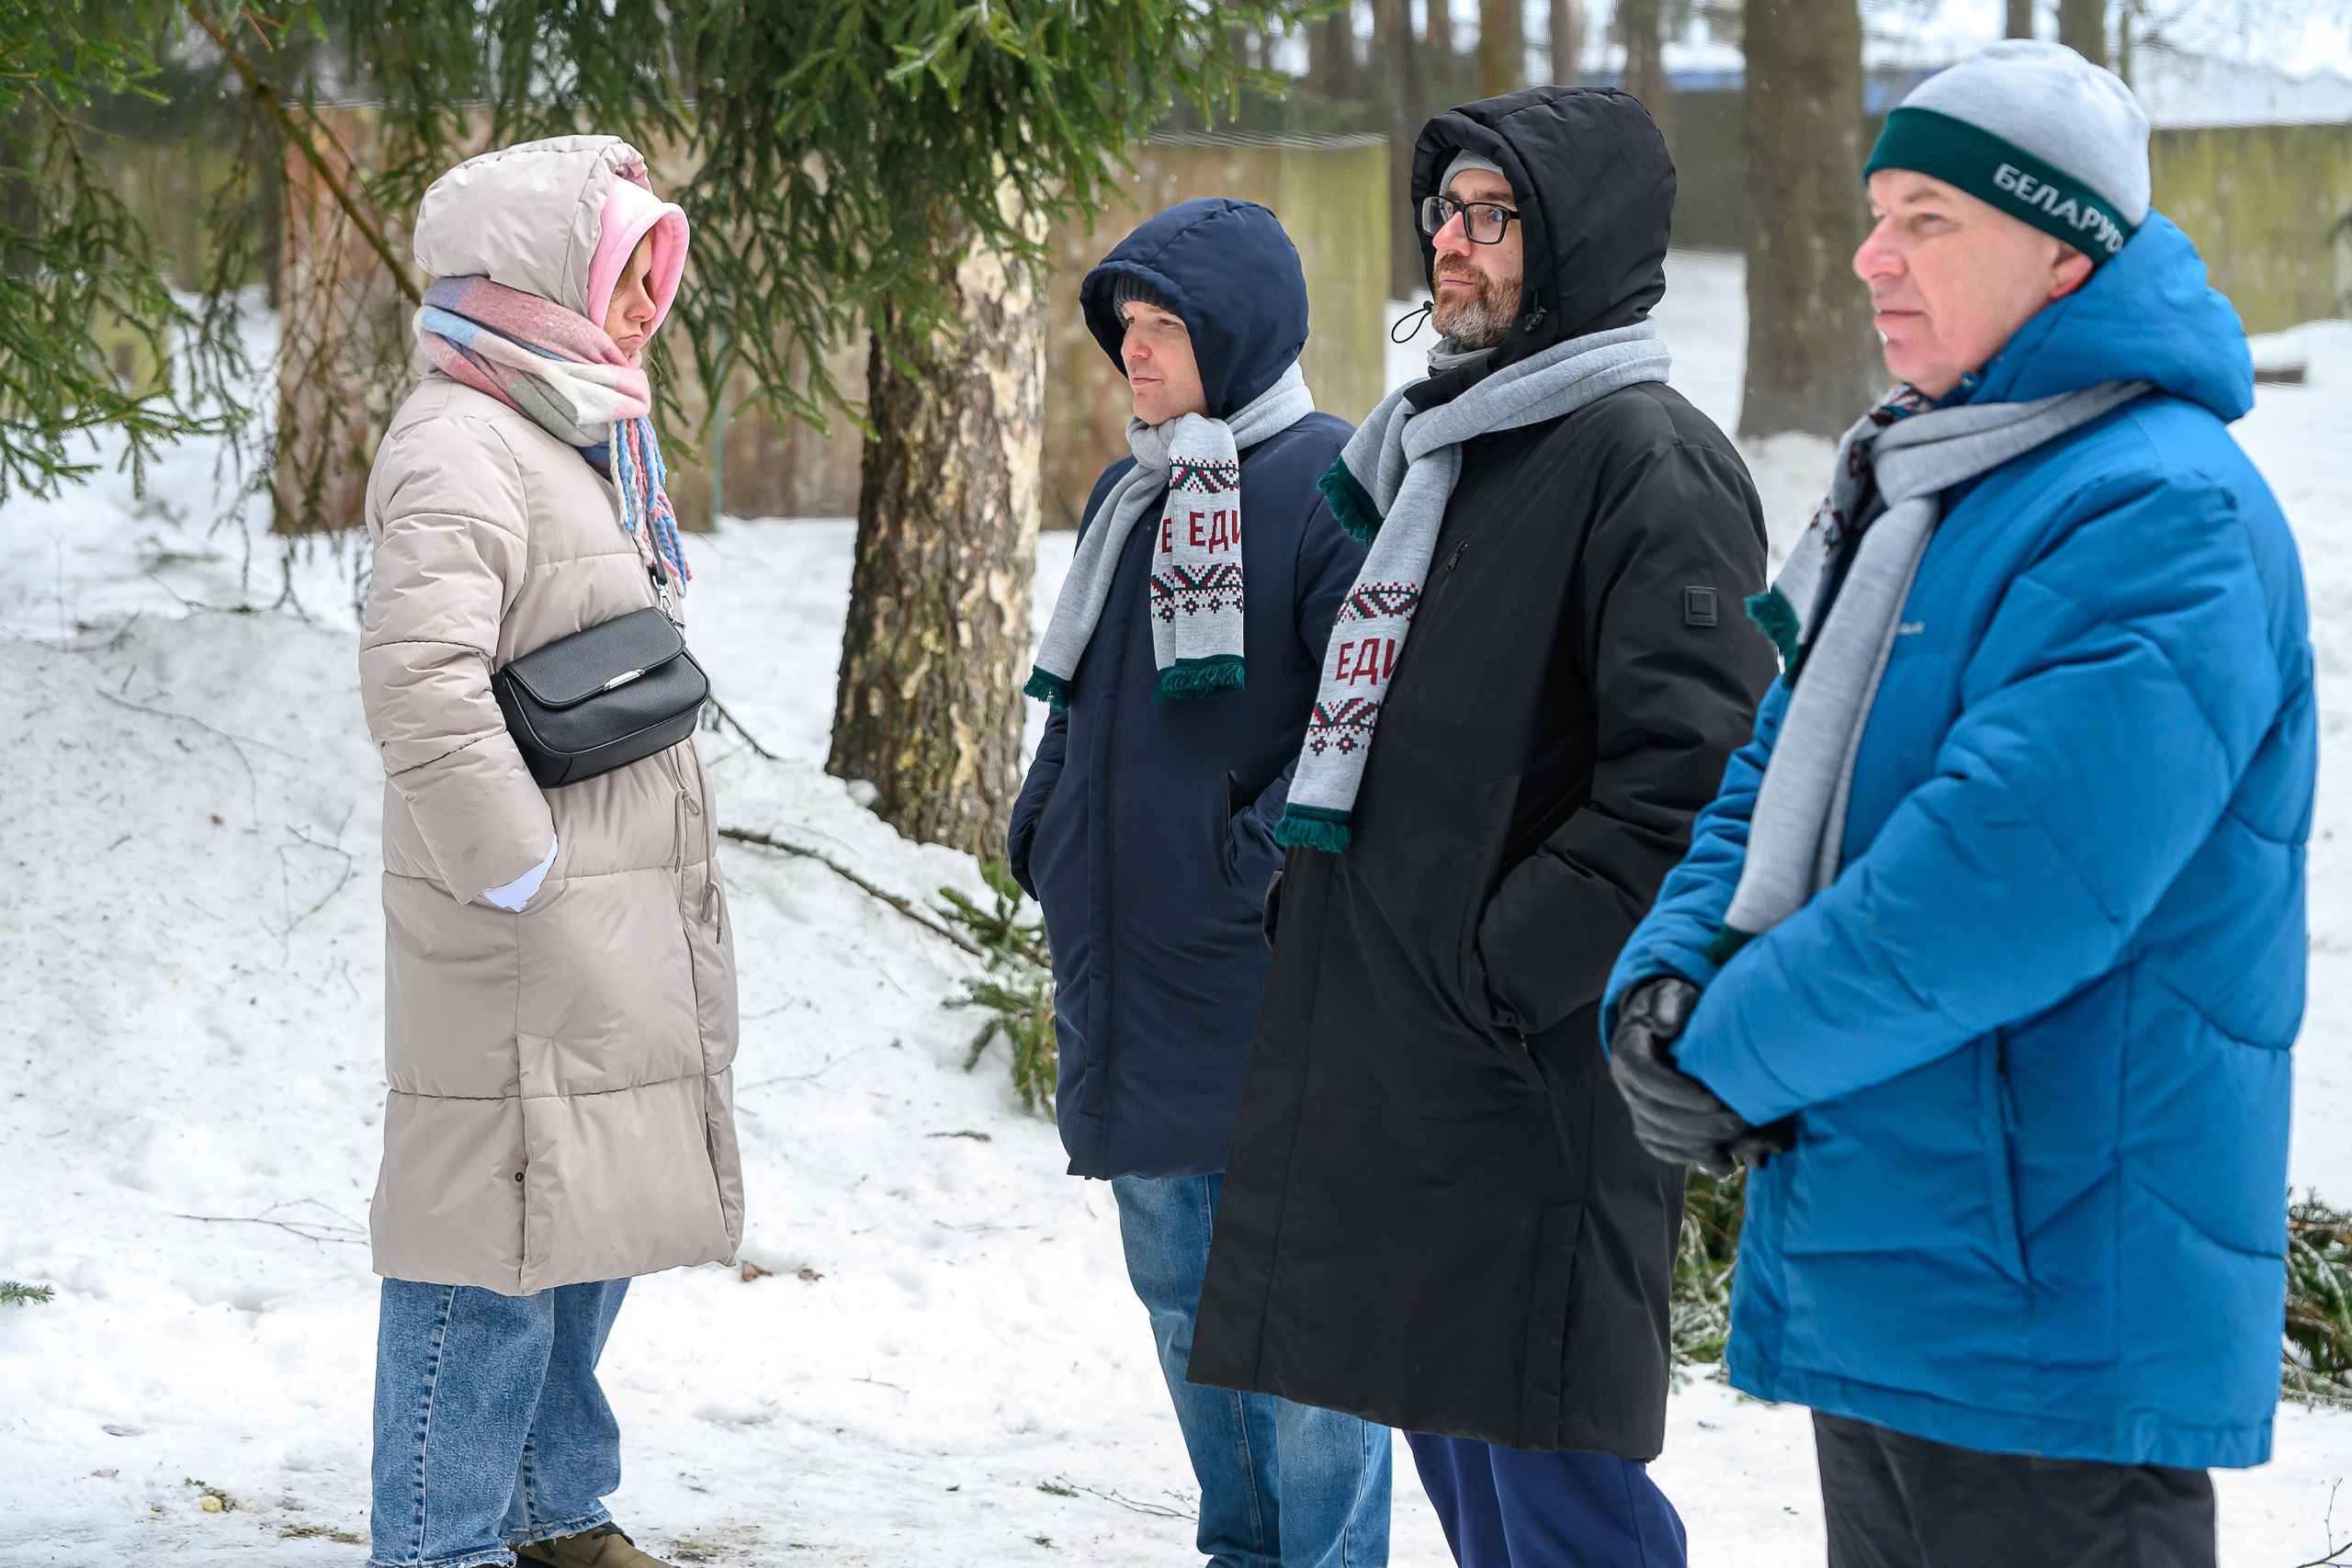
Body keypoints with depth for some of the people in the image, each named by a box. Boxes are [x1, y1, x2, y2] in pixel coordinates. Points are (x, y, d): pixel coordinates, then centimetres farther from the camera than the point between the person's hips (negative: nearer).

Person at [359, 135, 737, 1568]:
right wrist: (518, 872, -23)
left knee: (590, 1221, 18)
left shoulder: (584, 440, 18)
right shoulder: (460, 450, -15)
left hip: (620, 933, 10)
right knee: (502, 1234, -5)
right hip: (520, 949, -10)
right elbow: (421, 686, -27)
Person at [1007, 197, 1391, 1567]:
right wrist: (1049, 836, 12)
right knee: (1180, 1286, 15)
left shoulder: (1333, 483, -11)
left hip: (1269, 987, -8)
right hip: (1130, 973, 9)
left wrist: (1271, 868, -19)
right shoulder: (1131, 498, 16)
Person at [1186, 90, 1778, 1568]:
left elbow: (1694, 779, -22)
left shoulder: (1646, 464, -12)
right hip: (1391, 1074, 10)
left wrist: (1503, 967, -20)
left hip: (1537, 1085, -10)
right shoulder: (1434, 445, 18)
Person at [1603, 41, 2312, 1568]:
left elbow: (2017, 876, -26)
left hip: (2052, 1309, -10)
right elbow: (1780, 771, 17)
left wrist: (1737, 1053, -17)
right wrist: (1666, 982, -4)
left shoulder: (2164, 512, -17)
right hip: (1871, 1270, 10)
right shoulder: (1905, 486, 15)